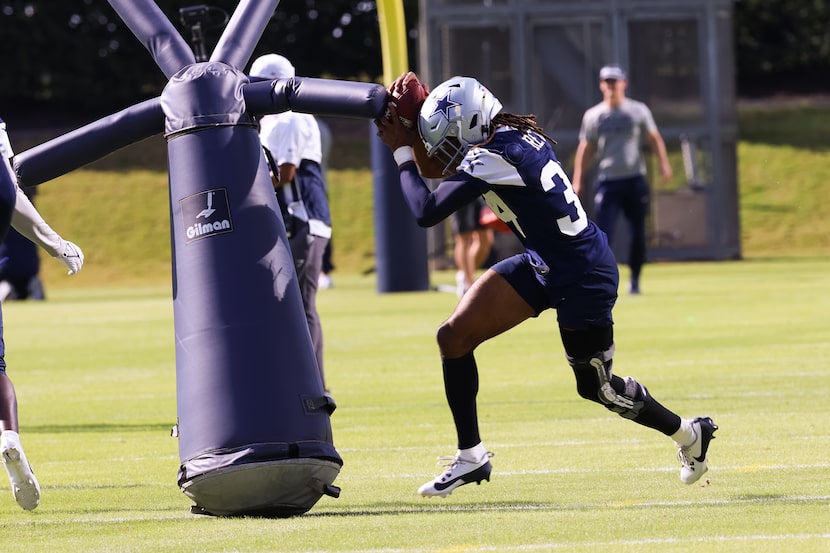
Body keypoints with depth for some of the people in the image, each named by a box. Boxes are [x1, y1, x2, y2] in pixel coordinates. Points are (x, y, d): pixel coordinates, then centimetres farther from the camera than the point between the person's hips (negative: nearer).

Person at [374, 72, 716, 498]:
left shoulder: (492, 159, -26)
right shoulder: (513, 136, 2)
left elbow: (426, 212, -25)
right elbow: (433, 166, 15)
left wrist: (401, 152, -13)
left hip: (582, 278, -10)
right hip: (543, 265, 10)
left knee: (595, 386, 6)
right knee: (454, 337, 0)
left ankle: (690, 434, 29)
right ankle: (470, 456, 9)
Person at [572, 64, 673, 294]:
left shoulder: (638, 110, 6)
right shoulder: (593, 116, 7)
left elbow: (654, 138, 8)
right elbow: (585, 149, 8)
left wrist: (664, 163, -9)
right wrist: (577, 181, -1)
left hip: (635, 180, 1)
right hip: (607, 182, -1)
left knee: (638, 234, 1)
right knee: (604, 233, -12)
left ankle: (635, 280, 15)